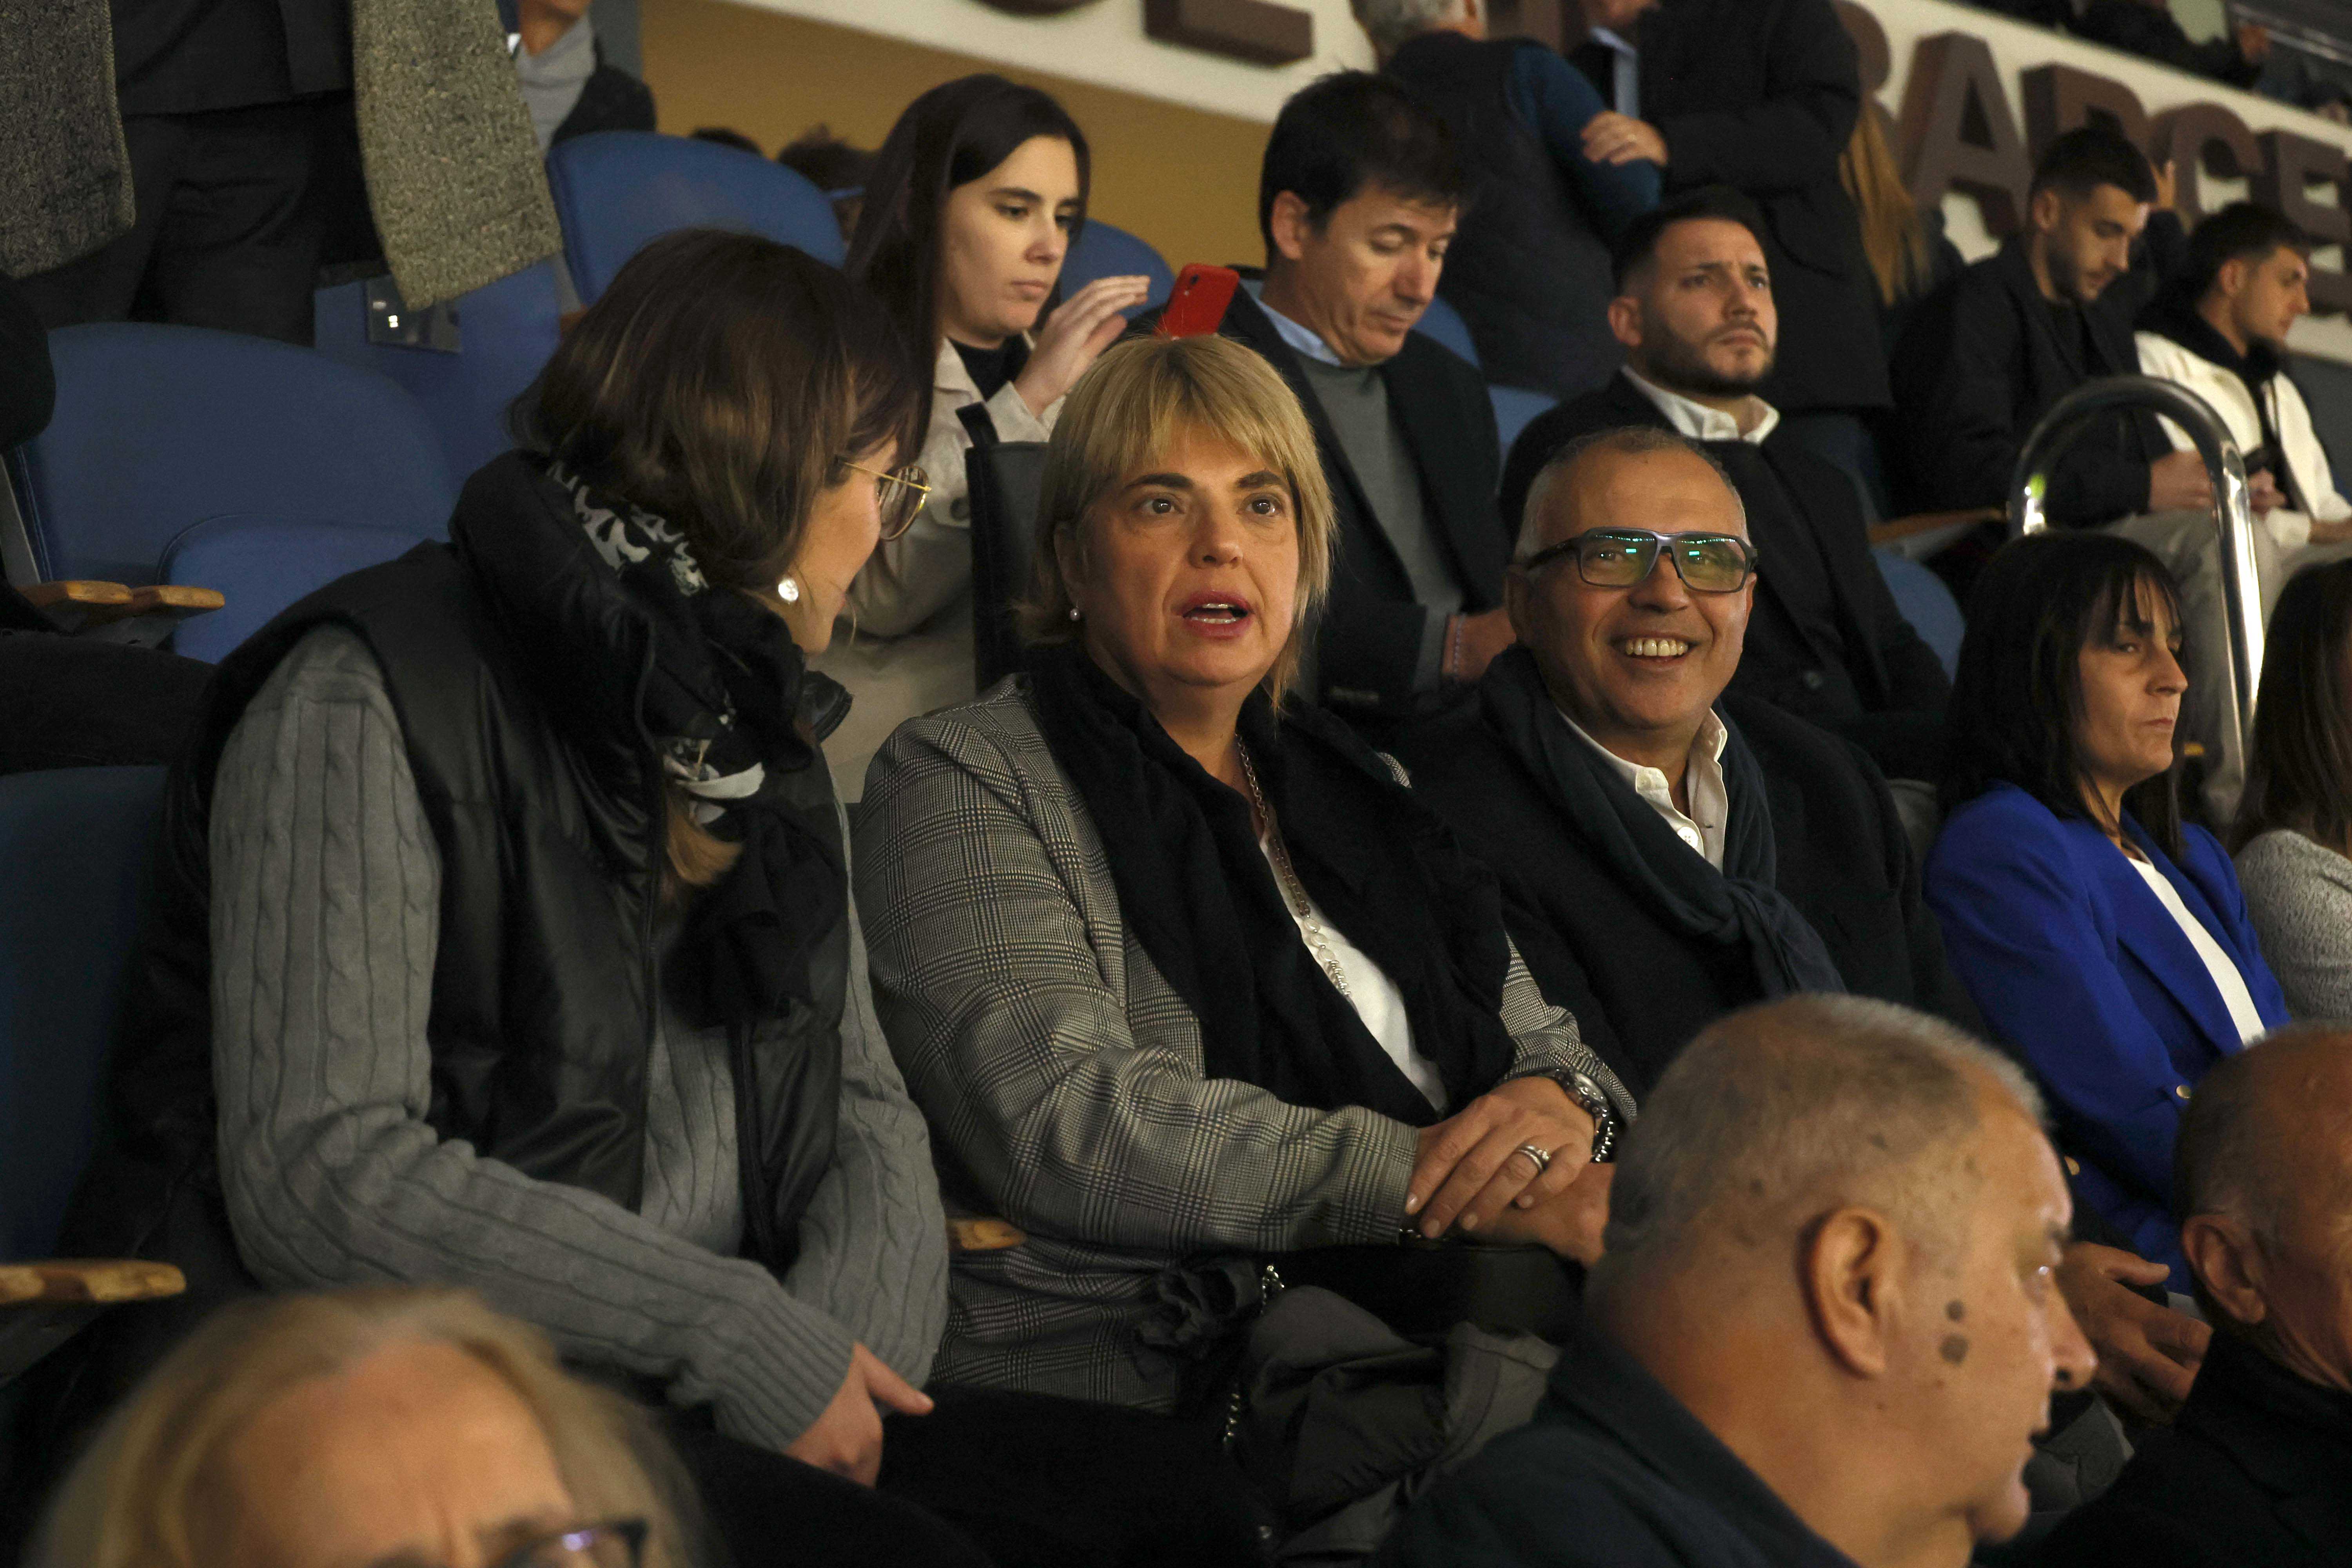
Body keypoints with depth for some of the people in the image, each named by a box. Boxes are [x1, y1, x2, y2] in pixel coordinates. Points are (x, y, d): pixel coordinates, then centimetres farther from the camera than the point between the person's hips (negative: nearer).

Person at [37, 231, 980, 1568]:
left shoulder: (768, 744, 18)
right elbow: (315, 1178, -18)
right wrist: (743, 1337, -18)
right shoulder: (369, 700, -8)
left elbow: (865, 1109, 13)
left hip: (676, 1420, 7)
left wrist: (838, 1349, -9)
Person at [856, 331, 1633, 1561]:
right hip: (1128, 1410, -6)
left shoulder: (1352, 782, 21)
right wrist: (1445, 1181, -18)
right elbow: (1066, 1119, -14)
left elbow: (1538, 1037, 19)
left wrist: (1561, 1106, -8)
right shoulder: (959, 785, 1)